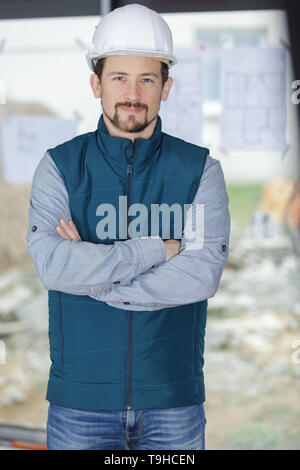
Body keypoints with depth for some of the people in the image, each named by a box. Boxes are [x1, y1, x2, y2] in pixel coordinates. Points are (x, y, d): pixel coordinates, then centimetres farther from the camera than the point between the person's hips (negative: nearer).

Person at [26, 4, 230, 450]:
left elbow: (203, 275, -13)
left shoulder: (200, 170, 0)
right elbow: (51, 264, -16)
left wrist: (95, 278, -15)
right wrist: (157, 250, -15)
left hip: (174, 400, 1)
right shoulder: (60, 167, 0)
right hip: (81, 399, 0)